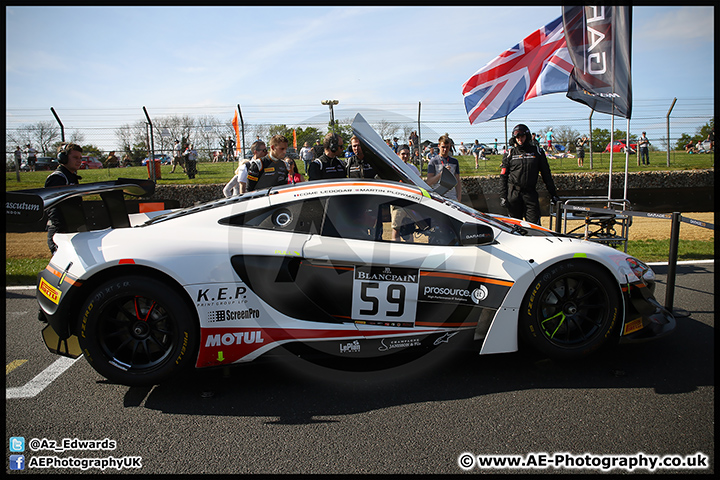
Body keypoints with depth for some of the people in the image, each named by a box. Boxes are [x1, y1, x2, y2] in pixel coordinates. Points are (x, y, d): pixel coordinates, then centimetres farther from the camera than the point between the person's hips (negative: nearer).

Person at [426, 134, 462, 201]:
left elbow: (458, 182, 15)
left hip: (452, 197, 3)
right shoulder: (433, 161, 3)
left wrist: (459, 198, 5)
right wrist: (442, 173, -17)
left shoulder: (454, 161, 15)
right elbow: (429, 182, -5)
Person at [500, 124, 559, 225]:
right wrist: (502, 196, -1)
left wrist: (553, 193, 8)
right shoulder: (510, 153, 7)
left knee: (534, 223, -7)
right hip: (513, 193, 0)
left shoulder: (537, 152, 8)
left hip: (530, 193, 0)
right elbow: (503, 176, 7)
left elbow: (546, 174, 11)